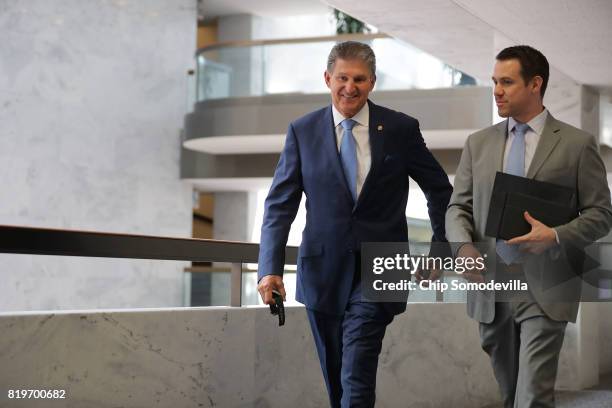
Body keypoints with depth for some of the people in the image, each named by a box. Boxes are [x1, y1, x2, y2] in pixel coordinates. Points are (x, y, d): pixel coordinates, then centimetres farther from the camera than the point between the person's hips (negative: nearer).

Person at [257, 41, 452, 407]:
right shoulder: (303, 131, 0)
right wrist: (271, 268, -13)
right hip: (324, 270, 2)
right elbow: (280, 205, -2)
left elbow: (440, 189, 11)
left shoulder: (401, 129, -2)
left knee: (357, 376, -14)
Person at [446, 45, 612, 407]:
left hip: (544, 290, -4)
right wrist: (464, 245, -11)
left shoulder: (577, 144, 0)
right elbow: (458, 206, 10)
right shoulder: (478, 143, 11)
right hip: (490, 286, 4)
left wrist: (556, 236, -18)